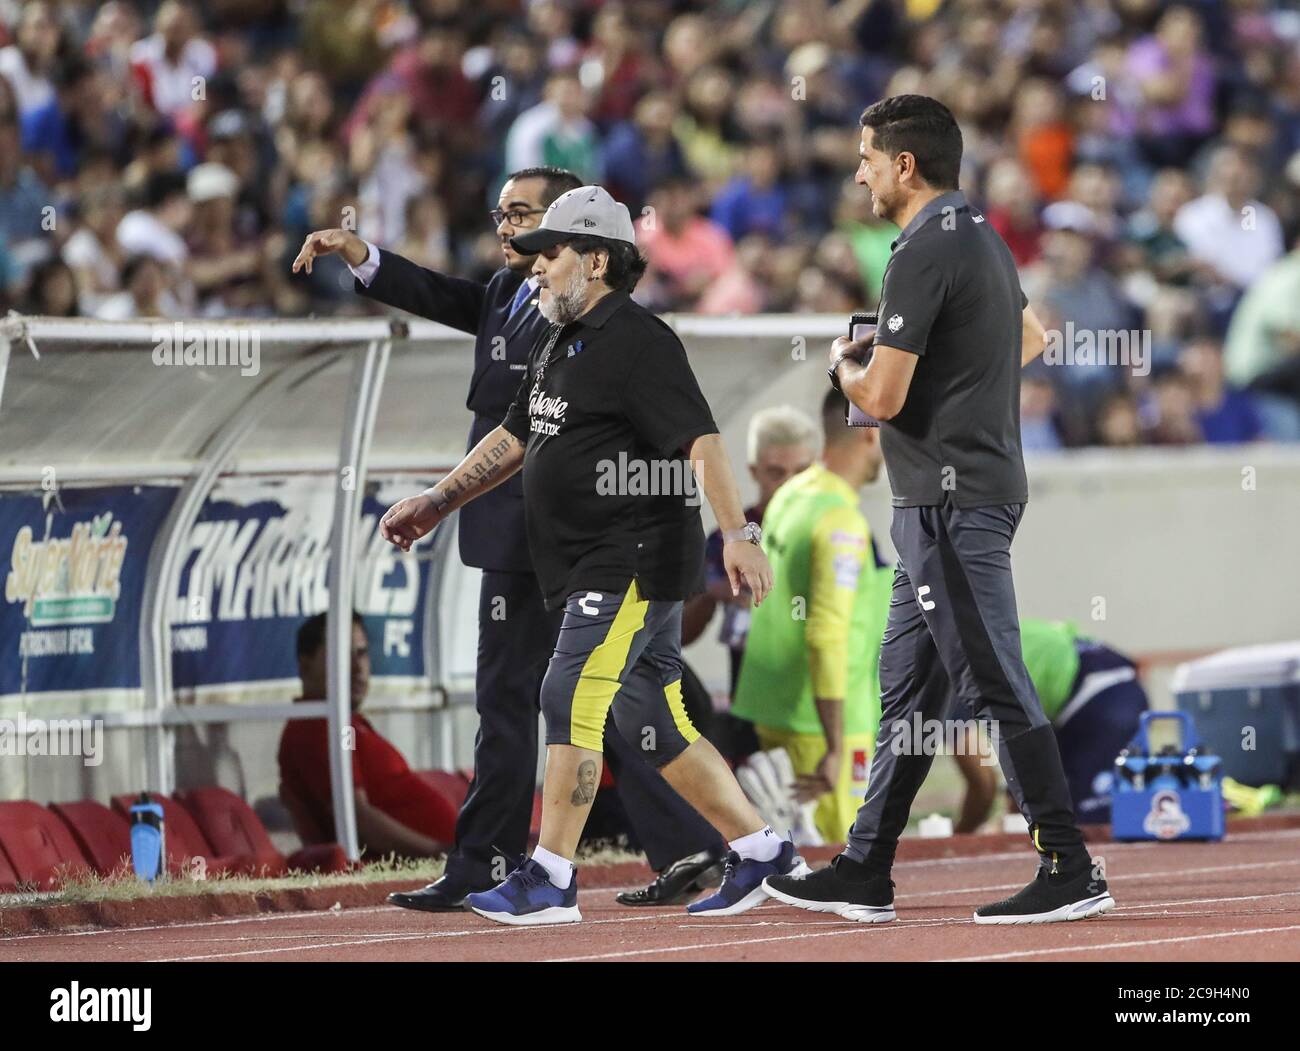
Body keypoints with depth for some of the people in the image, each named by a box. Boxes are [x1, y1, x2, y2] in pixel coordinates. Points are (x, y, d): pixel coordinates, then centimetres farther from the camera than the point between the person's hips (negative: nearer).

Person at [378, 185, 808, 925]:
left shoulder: (638, 342, -13)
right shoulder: (560, 346, 17)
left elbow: (700, 439, -22)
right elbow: (514, 440, 27)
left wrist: (738, 534, -30)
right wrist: (436, 503, 23)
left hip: (638, 560, -10)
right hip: (597, 571, 10)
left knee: (572, 700, -14)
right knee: (654, 723, 10)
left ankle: (550, 880, -13)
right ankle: (761, 852, 17)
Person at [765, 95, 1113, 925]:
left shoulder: (926, 251, -16)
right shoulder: (985, 240, 15)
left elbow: (882, 397, -19)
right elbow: (1031, 336, 35)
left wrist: (843, 362, 1)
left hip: (951, 501, -10)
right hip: (986, 480, 10)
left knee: (996, 686, -10)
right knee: (908, 686, 13)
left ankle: (1070, 872, -11)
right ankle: (864, 875, 17)